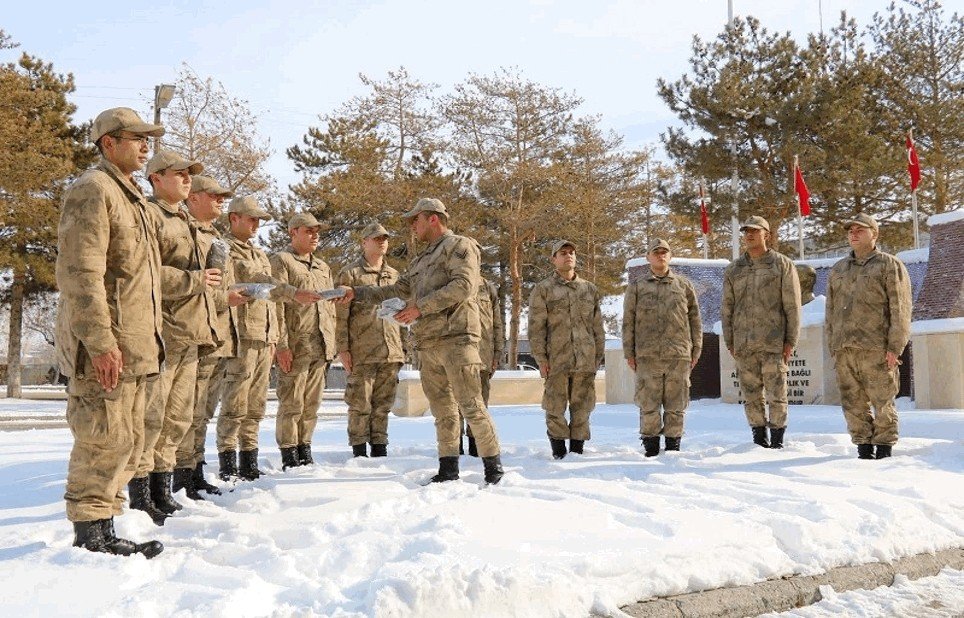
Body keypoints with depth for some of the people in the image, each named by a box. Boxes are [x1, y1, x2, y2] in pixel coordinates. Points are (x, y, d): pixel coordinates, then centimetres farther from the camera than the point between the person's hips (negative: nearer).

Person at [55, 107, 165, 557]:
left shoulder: (128, 195, 23)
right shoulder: (92, 191, -9)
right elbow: (81, 274, -19)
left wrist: (148, 340, 22)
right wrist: (101, 342, -24)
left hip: (133, 345, 10)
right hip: (105, 348, -10)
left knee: (125, 440, 13)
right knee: (105, 440, -7)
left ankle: (104, 531, 22)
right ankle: (89, 536, 2)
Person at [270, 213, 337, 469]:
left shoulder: (323, 267, 22)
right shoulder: (281, 261, -2)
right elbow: (276, 305, -10)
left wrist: (331, 344, 16)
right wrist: (282, 344, -17)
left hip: (320, 348, 7)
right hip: (295, 346, -7)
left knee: (312, 404, 11)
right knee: (292, 404, -4)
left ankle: (305, 452, 20)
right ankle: (289, 457, 4)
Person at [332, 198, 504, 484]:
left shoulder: (459, 245, 0)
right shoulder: (422, 260, 27)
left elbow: (463, 286, -15)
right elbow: (397, 290, 28)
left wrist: (421, 306, -16)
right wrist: (356, 293, 20)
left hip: (455, 337, -8)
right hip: (428, 344, 8)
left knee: (470, 405, -9)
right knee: (442, 409, 9)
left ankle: (493, 465, 0)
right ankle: (448, 468, 14)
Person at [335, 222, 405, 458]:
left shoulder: (394, 275, 17)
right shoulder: (350, 273, 0)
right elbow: (341, 314, -4)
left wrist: (403, 346, 15)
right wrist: (342, 348, -10)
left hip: (391, 351, 5)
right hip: (362, 351, -5)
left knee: (383, 404, 10)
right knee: (360, 403, 0)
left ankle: (379, 446, 18)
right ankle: (359, 450, 9)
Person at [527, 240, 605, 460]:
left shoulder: (589, 289, 15)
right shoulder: (543, 289, 4)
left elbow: (598, 326, 17)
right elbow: (536, 327, 0)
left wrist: (598, 355, 10)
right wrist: (541, 358, -7)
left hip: (585, 360, 3)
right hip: (556, 360, -3)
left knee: (582, 407, 5)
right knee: (555, 408, -1)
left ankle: (577, 450, 15)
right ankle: (559, 452, 8)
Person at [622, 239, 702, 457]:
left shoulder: (684, 284, 13)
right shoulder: (637, 286, 9)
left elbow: (695, 319, 14)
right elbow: (628, 321, 7)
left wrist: (696, 349, 8)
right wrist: (629, 353, 1)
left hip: (679, 355, 1)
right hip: (647, 356, -1)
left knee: (676, 404, 3)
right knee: (649, 404, -1)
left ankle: (673, 445, 13)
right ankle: (650, 446, 8)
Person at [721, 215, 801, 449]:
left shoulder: (782, 265, 3)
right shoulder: (733, 270, 13)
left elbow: (792, 306, 0)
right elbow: (727, 307, 14)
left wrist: (791, 340, -5)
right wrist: (729, 341, 8)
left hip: (774, 342, -3)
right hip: (744, 344, 3)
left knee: (776, 393, -2)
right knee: (751, 394, 7)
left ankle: (777, 441, 7)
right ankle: (759, 440, 16)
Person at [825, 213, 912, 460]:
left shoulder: (890, 265, 4)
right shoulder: (838, 270, 20)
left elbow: (900, 309, -3)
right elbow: (831, 312, 20)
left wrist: (895, 347, -11)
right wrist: (833, 347, 13)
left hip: (876, 348, -5)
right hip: (844, 350, 5)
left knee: (882, 401, -2)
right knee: (853, 402, 4)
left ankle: (884, 447, 9)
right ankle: (863, 447, 13)